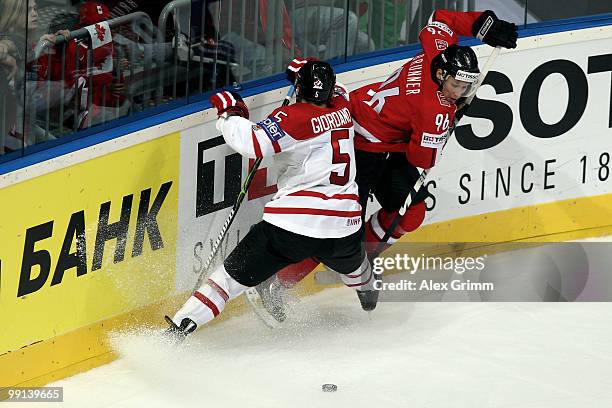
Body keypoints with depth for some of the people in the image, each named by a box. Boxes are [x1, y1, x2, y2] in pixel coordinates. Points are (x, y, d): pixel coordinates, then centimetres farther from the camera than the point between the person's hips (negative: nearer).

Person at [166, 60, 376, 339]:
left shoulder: (293, 117, -10)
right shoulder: (342, 109, 9)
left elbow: (253, 143, -23)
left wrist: (229, 113, -9)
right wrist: (318, 72, 35)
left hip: (293, 224, -5)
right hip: (344, 227, 6)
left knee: (235, 274, 0)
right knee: (351, 261, 40)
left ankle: (178, 328, -8)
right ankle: (368, 292, 71)